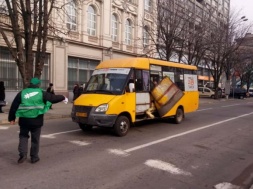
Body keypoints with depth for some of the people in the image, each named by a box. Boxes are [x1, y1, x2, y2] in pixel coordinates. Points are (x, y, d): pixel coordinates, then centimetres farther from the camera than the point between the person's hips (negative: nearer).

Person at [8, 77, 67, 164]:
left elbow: (14, 106, 5)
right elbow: (53, 98, 11)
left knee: (23, 136, 17)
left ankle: (23, 154, 3)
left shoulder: (22, 93, 5)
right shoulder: (42, 93, 1)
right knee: (35, 139, 10)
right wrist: (63, 98, 28)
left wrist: (11, 118, 12)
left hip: (24, 120, 1)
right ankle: (34, 157, 18)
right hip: (36, 120, -1)